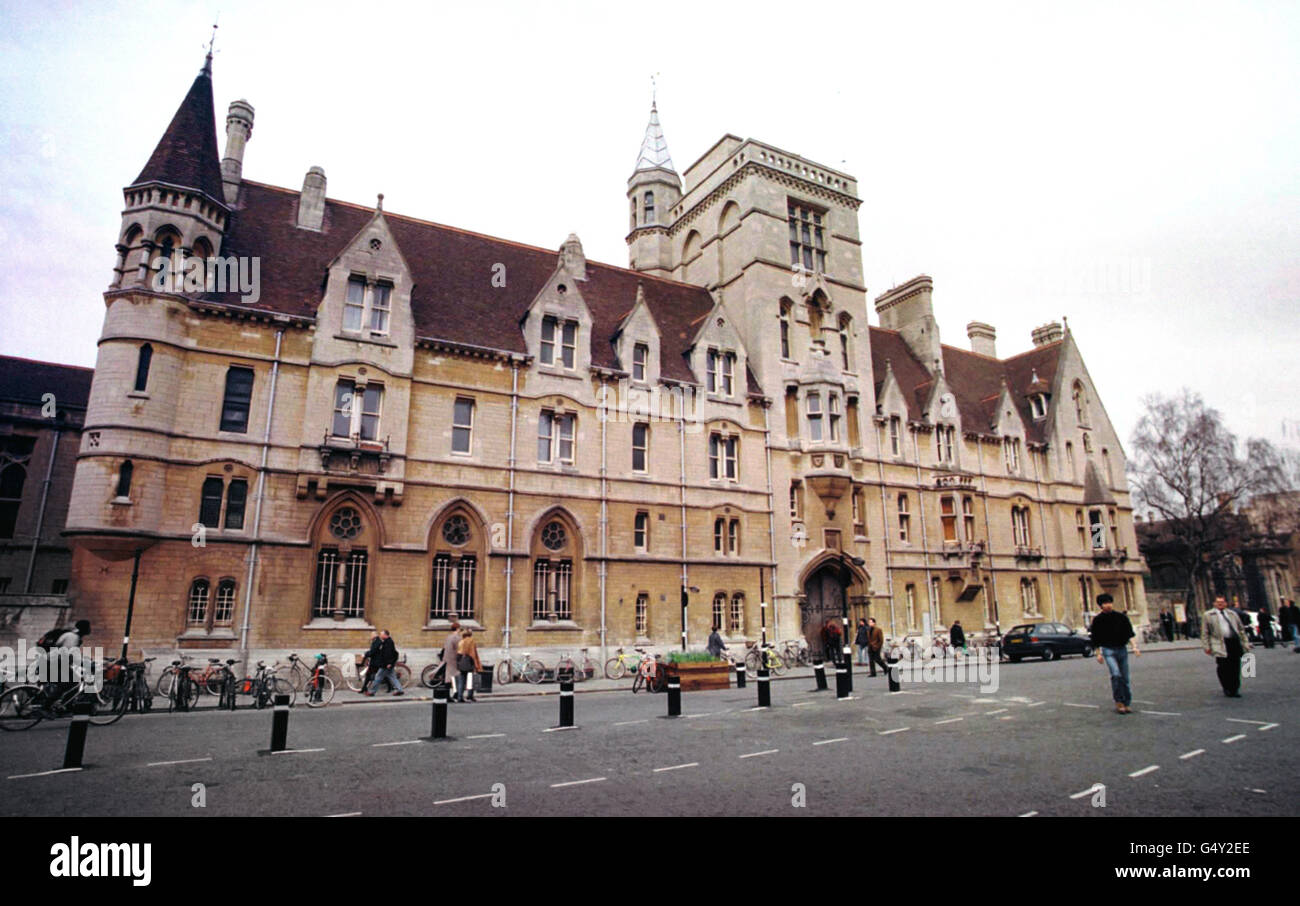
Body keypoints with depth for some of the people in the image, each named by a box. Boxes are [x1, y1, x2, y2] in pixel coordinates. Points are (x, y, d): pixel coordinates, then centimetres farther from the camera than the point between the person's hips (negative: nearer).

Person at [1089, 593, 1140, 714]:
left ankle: (1126, 704, 17)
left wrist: (1134, 646, -12)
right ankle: (1118, 702, -10)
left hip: (1122, 649, 3)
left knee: (1125, 678, 5)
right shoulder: (1097, 620, 0)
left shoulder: (1121, 617, 5)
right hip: (1108, 650, -3)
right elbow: (1095, 639, 7)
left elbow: (1130, 633, 2)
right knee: (1116, 674, -20)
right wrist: (1098, 654, 4)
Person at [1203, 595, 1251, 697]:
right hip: (1221, 644, -3)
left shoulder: (1232, 614, 19)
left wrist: (1245, 643, 11)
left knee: (1236, 668, 2)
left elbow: (1241, 629, 20)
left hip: (1235, 642, 3)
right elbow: (1206, 633, 6)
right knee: (1224, 668, -4)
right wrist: (1207, 646, -1)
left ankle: (1235, 689, 13)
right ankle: (1227, 689, 10)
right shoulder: (1208, 615, 8)